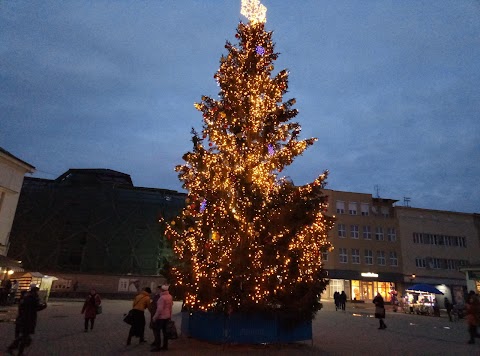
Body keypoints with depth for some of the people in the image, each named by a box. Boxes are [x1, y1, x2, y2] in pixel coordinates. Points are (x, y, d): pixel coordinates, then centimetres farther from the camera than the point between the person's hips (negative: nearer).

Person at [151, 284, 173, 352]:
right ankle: (165, 346, 20)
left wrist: (155, 317, -15)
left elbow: (160, 309, -22)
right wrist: (170, 315, 20)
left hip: (161, 317, -8)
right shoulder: (170, 296, 4)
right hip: (167, 316, 9)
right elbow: (171, 306, 12)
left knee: (157, 331, -1)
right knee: (165, 331, 15)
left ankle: (157, 346, -1)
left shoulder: (162, 297, -22)